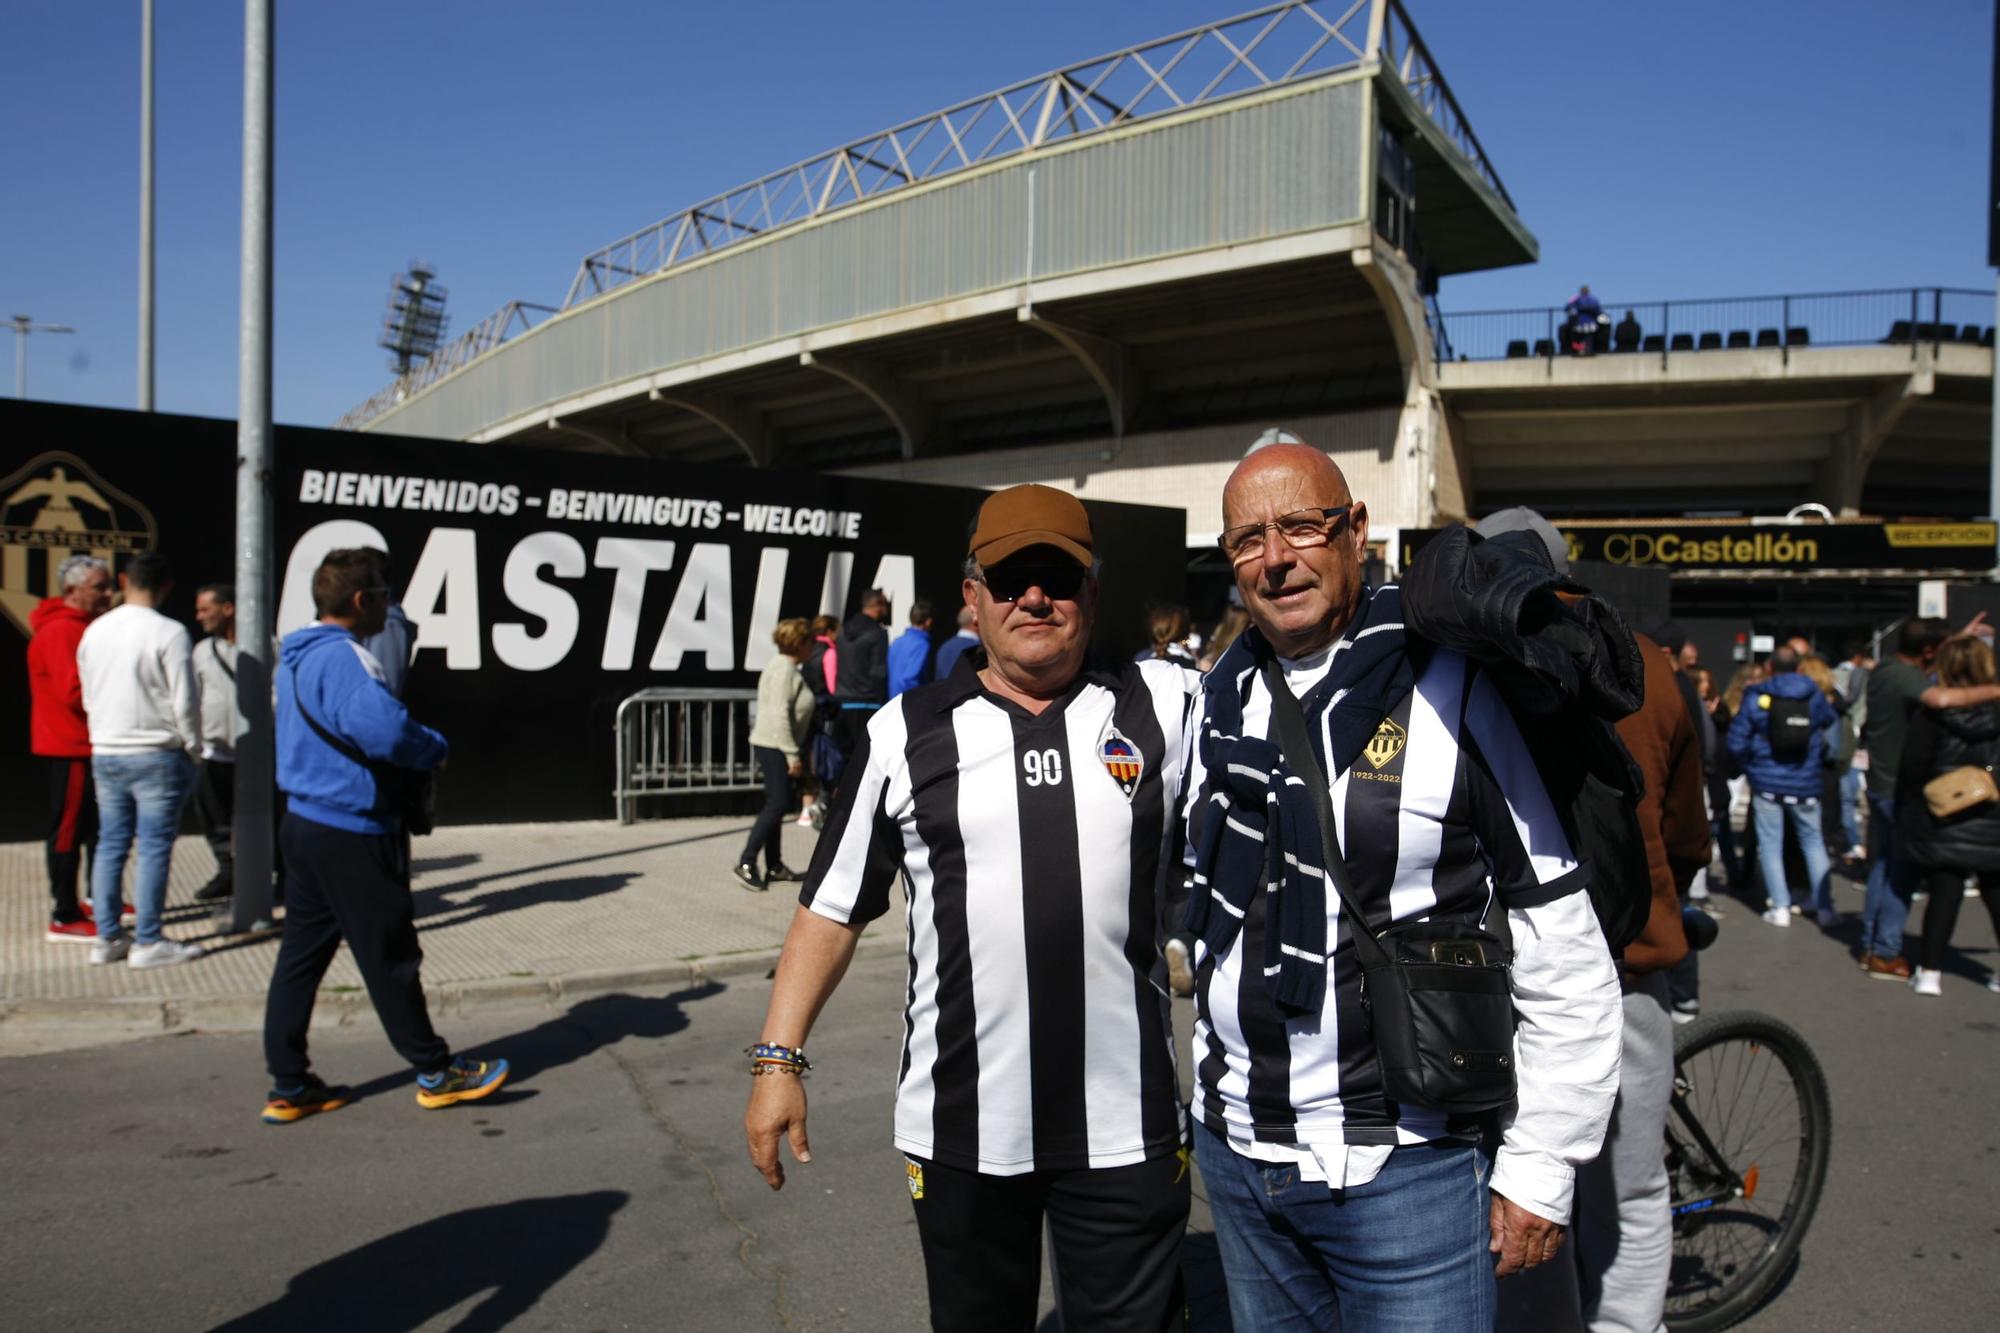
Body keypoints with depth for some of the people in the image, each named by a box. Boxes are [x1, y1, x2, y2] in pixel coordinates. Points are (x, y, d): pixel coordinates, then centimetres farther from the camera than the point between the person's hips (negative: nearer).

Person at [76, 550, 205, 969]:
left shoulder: (94, 631, 6)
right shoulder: (169, 633, -13)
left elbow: (88, 697, 14)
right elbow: (185, 702, -13)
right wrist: (193, 748, 0)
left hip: (104, 754, 6)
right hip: (156, 755, -6)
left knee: (110, 844, 12)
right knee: (155, 848, -1)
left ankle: (107, 937, 18)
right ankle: (148, 942, 2)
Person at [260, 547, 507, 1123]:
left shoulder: (297, 655, 13)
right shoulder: (344, 657, -19)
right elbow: (386, 729, -32)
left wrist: (419, 747, 10)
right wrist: (435, 750, -12)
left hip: (305, 822, 10)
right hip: (352, 834, -10)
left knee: (301, 955, 12)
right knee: (391, 957, 2)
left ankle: (289, 1087, 19)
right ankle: (436, 1073, 14)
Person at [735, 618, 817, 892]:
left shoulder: (788, 668, 15)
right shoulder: (784, 670, -16)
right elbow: (779, 715, -22)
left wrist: (793, 752, 20)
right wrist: (792, 755, -22)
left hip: (773, 746, 11)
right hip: (774, 746, -11)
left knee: (776, 805, 13)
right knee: (778, 804, -12)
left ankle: (774, 865, 18)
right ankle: (746, 863, -11)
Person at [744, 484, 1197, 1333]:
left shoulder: (1161, 706, 0)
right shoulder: (906, 732, 1)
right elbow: (834, 905, 4)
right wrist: (778, 1057, 1)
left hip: (1127, 1126, 0)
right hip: (960, 1128, 1)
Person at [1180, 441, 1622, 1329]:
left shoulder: (1454, 692, -13)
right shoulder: (1215, 700, 5)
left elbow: (1563, 949, -11)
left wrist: (1540, 1169, -10)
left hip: (1406, 1167, -5)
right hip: (1234, 1152, 6)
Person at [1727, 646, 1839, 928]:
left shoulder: (1756, 698, -7)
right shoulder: (1814, 695, -1)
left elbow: (1737, 742, -7)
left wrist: (1750, 766, 9)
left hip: (1767, 782, -2)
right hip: (1805, 783, 2)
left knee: (1770, 844, 5)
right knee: (1813, 841, 12)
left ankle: (1780, 907, 3)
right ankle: (1825, 907, 10)